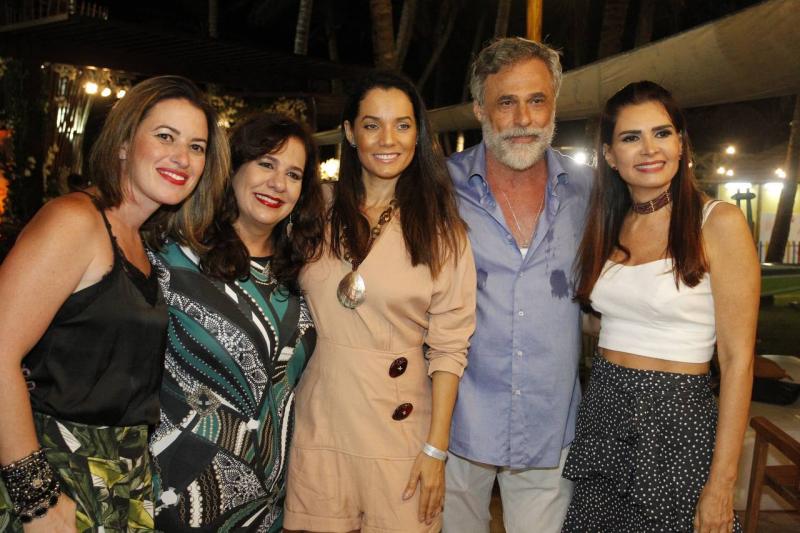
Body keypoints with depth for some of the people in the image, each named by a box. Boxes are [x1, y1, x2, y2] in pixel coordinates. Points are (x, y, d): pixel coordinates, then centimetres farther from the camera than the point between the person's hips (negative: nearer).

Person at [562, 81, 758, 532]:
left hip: (676, 422, -5)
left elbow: (737, 359, -12)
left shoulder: (718, 223, -10)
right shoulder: (609, 227, 7)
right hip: (602, 413, 5)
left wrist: (721, 485, -14)